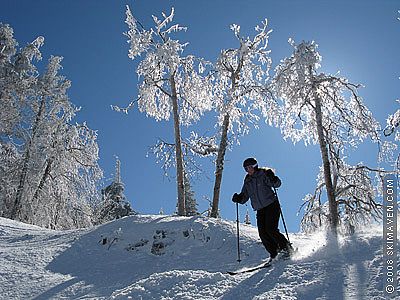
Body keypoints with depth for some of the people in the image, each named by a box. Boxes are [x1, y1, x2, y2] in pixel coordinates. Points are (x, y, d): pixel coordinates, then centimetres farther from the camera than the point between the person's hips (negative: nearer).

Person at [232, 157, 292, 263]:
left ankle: (286, 248, 1)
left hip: (272, 205, -6)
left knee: (271, 230, -16)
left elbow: (277, 184, -11)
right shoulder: (247, 181, 12)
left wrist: (272, 178, -31)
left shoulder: (263, 174, -3)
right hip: (260, 210, 6)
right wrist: (239, 198, -5)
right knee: (262, 233, -5)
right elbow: (244, 197, 15)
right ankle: (274, 254, 6)